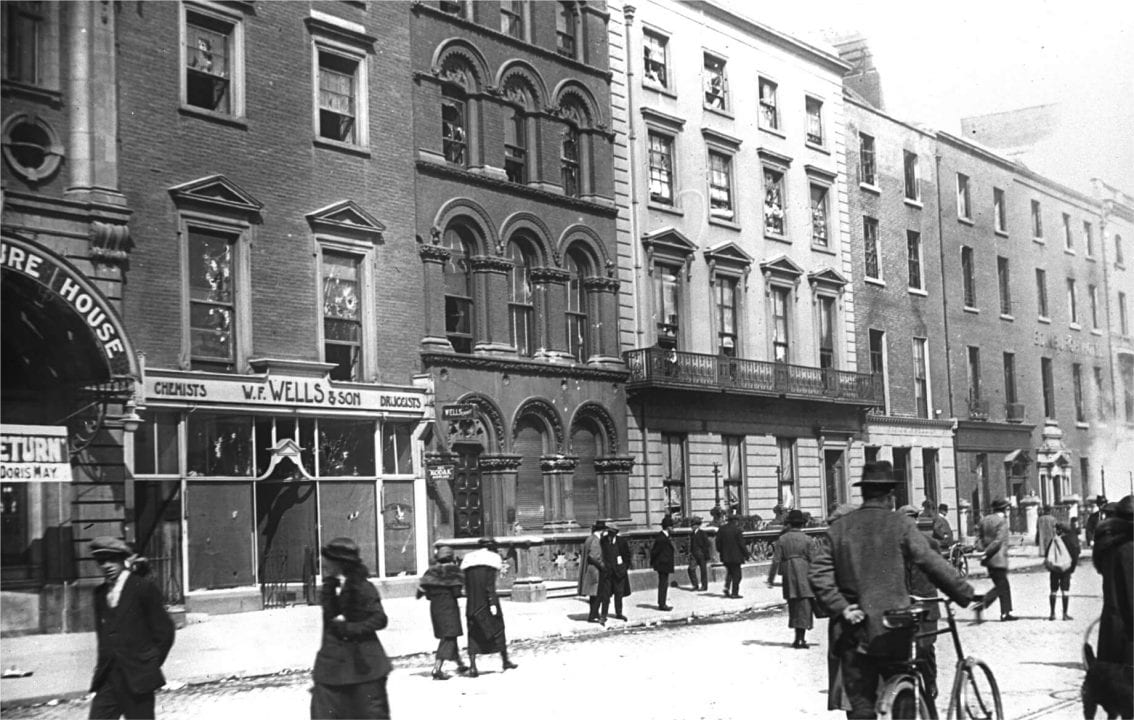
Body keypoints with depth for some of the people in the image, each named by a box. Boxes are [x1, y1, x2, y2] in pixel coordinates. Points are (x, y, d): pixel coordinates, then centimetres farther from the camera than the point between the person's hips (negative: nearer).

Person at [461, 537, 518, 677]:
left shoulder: (469, 559, 14)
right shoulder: (492, 558, -2)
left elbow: (466, 586, 11)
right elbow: (490, 585, -12)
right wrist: (493, 603, -15)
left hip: (472, 603, 4)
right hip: (487, 601, -4)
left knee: (473, 633, 3)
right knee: (497, 627, 11)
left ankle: (472, 666, -8)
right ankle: (505, 660, 19)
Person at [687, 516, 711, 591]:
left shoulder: (703, 533, -5)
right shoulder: (691, 534, 12)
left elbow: (707, 544, -5)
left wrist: (707, 555, -9)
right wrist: (690, 553, 12)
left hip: (702, 554, -5)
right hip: (694, 555, 5)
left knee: (703, 570, 2)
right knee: (691, 569, -8)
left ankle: (704, 586, 11)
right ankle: (695, 585, 2)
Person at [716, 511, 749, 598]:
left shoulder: (721, 530, 4)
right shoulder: (737, 530, -12)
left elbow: (718, 543, 7)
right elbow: (741, 544, -11)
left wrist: (720, 552, 18)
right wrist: (746, 554, -2)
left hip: (725, 556, 5)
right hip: (736, 556, -5)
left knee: (729, 572, 21)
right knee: (736, 574, 4)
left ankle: (726, 587, 3)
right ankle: (734, 593, 3)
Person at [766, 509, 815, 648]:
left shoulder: (782, 539, 2)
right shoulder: (807, 539, -3)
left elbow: (776, 560, -1)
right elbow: (812, 560, -4)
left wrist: (771, 578, 3)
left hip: (788, 575, 3)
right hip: (804, 573, -2)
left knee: (793, 606, 14)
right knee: (804, 606, 0)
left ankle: (798, 638, 18)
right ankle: (801, 639, -5)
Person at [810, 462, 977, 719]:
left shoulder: (838, 528, 5)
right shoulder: (900, 524, -4)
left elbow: (818, 576, -3)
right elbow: (933, 564, -8)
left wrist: (841, 608, -5)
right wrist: (967, 594, 0)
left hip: (853, 634, 2)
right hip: (892, 631, -2)